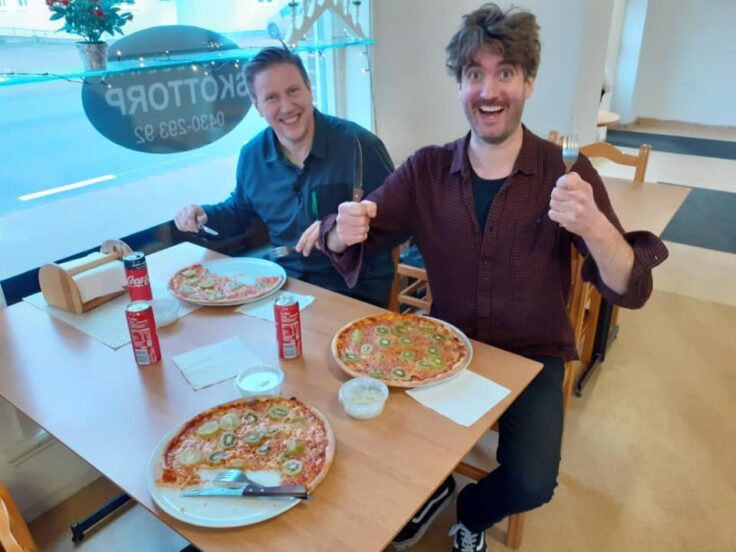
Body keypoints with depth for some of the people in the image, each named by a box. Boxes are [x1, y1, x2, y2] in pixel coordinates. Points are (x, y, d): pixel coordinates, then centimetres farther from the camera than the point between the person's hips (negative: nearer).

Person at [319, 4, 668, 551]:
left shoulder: (568, 173, -12)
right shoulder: (427, 169, -6)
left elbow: (631, 291, -17)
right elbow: (343, 239, -4)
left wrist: (595, 227, -38)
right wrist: (343, 229, -29)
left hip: (532, 356, -1)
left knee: (532, 483, -16)